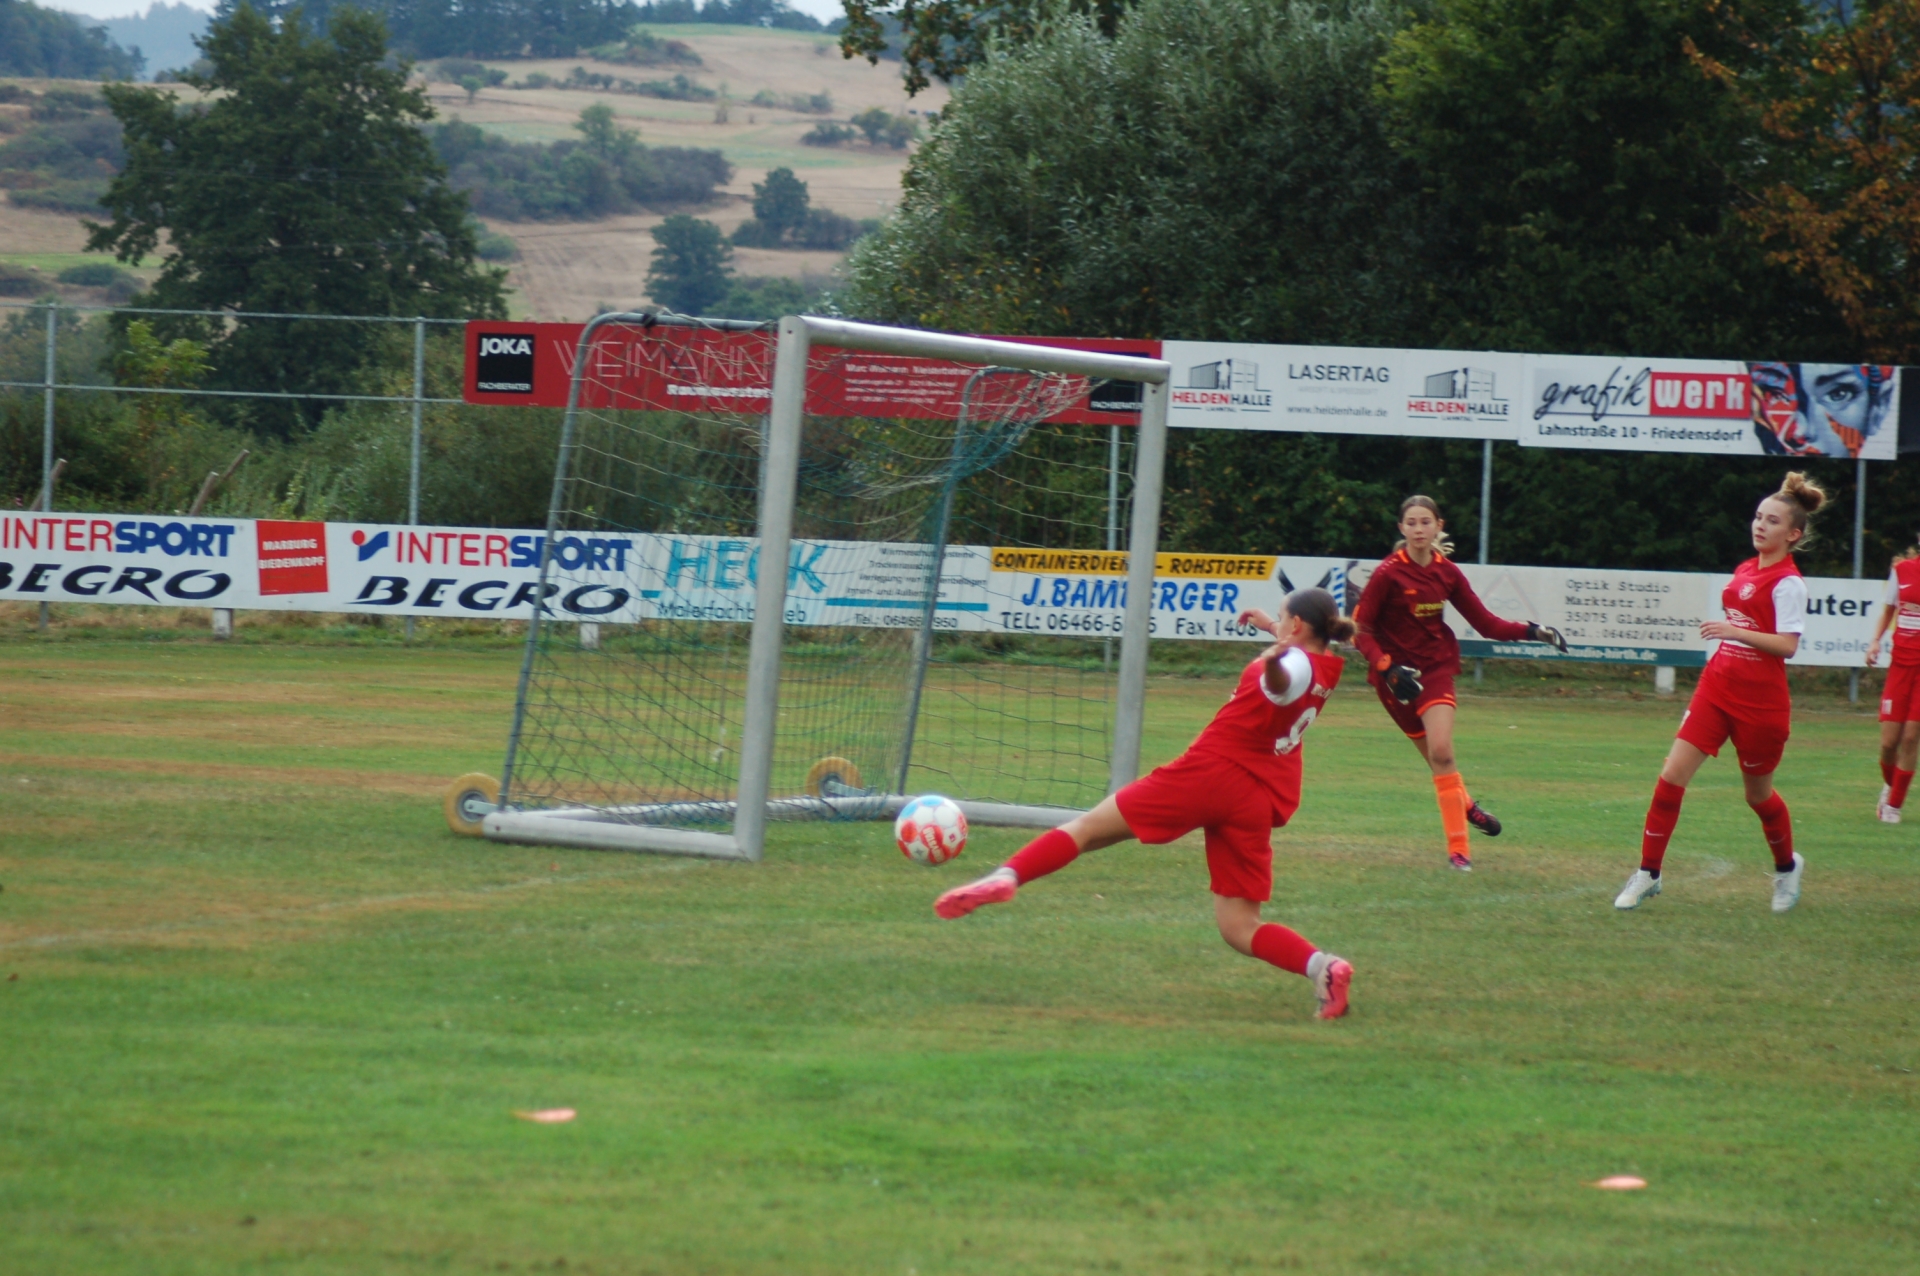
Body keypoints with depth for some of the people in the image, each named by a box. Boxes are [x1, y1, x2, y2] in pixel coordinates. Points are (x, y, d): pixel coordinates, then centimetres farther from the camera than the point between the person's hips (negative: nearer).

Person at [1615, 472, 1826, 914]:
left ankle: (1787, 867, 38)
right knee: (1673, 774, -6)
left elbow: (1787, 644, -23)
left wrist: (1733, 631, -30)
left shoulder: (1788, 583, -13)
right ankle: (1648, 874, 0)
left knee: (1758, 792, 10)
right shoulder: (1744, 571, 9)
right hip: (1718, 687, 6)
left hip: (1760, 701, -6)